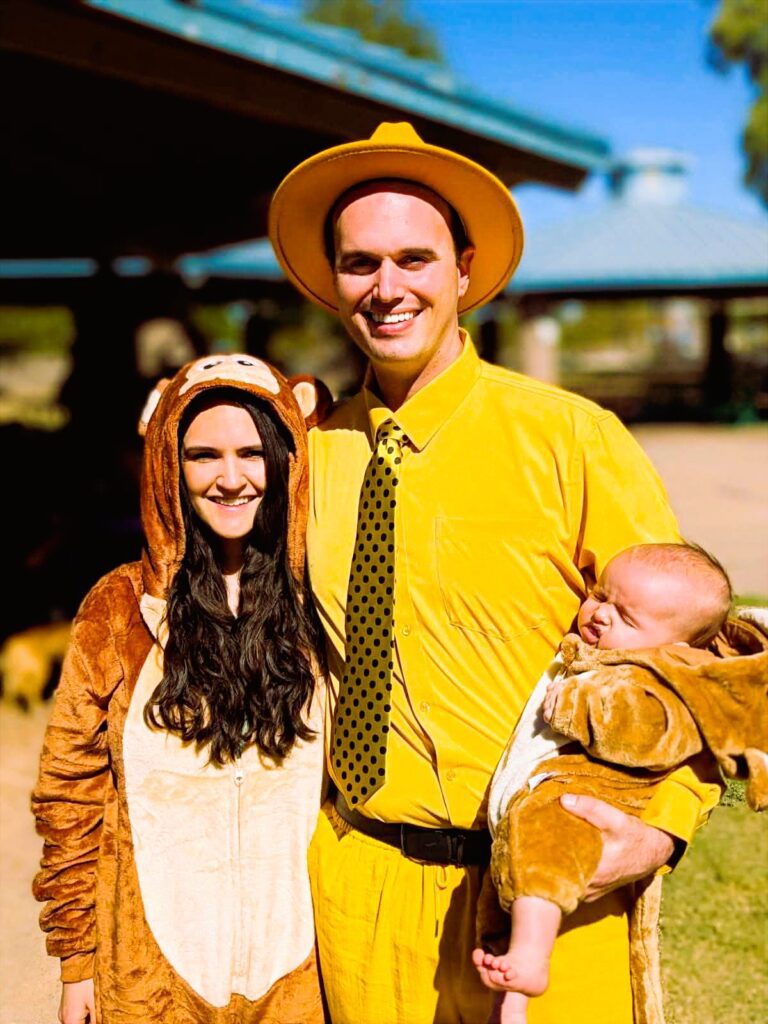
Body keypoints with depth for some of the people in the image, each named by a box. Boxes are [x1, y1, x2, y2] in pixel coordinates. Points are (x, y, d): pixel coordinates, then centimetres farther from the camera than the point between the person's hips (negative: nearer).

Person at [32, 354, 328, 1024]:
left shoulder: (324, 608, -3)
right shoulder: (120, 610, -5)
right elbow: (71, 792, 0)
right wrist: (76, 958, 1)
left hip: (297, 962, 0)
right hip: (153, 967, 0)